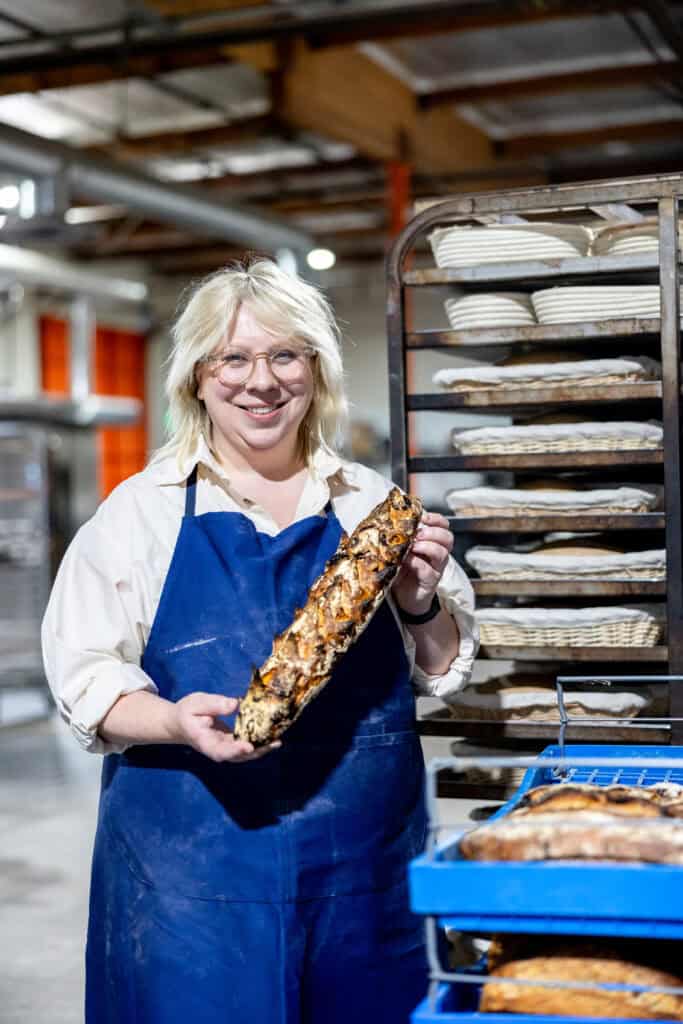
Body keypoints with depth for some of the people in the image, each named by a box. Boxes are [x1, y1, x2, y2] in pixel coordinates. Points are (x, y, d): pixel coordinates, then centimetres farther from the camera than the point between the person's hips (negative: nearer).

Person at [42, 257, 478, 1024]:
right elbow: (86, 676, -1)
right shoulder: (142, 511, 2)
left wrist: (419, 606, -7)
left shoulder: (374, 507, 9)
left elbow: (442, 670, 14)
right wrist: (177, 724, -20)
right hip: (191, 873, -2)